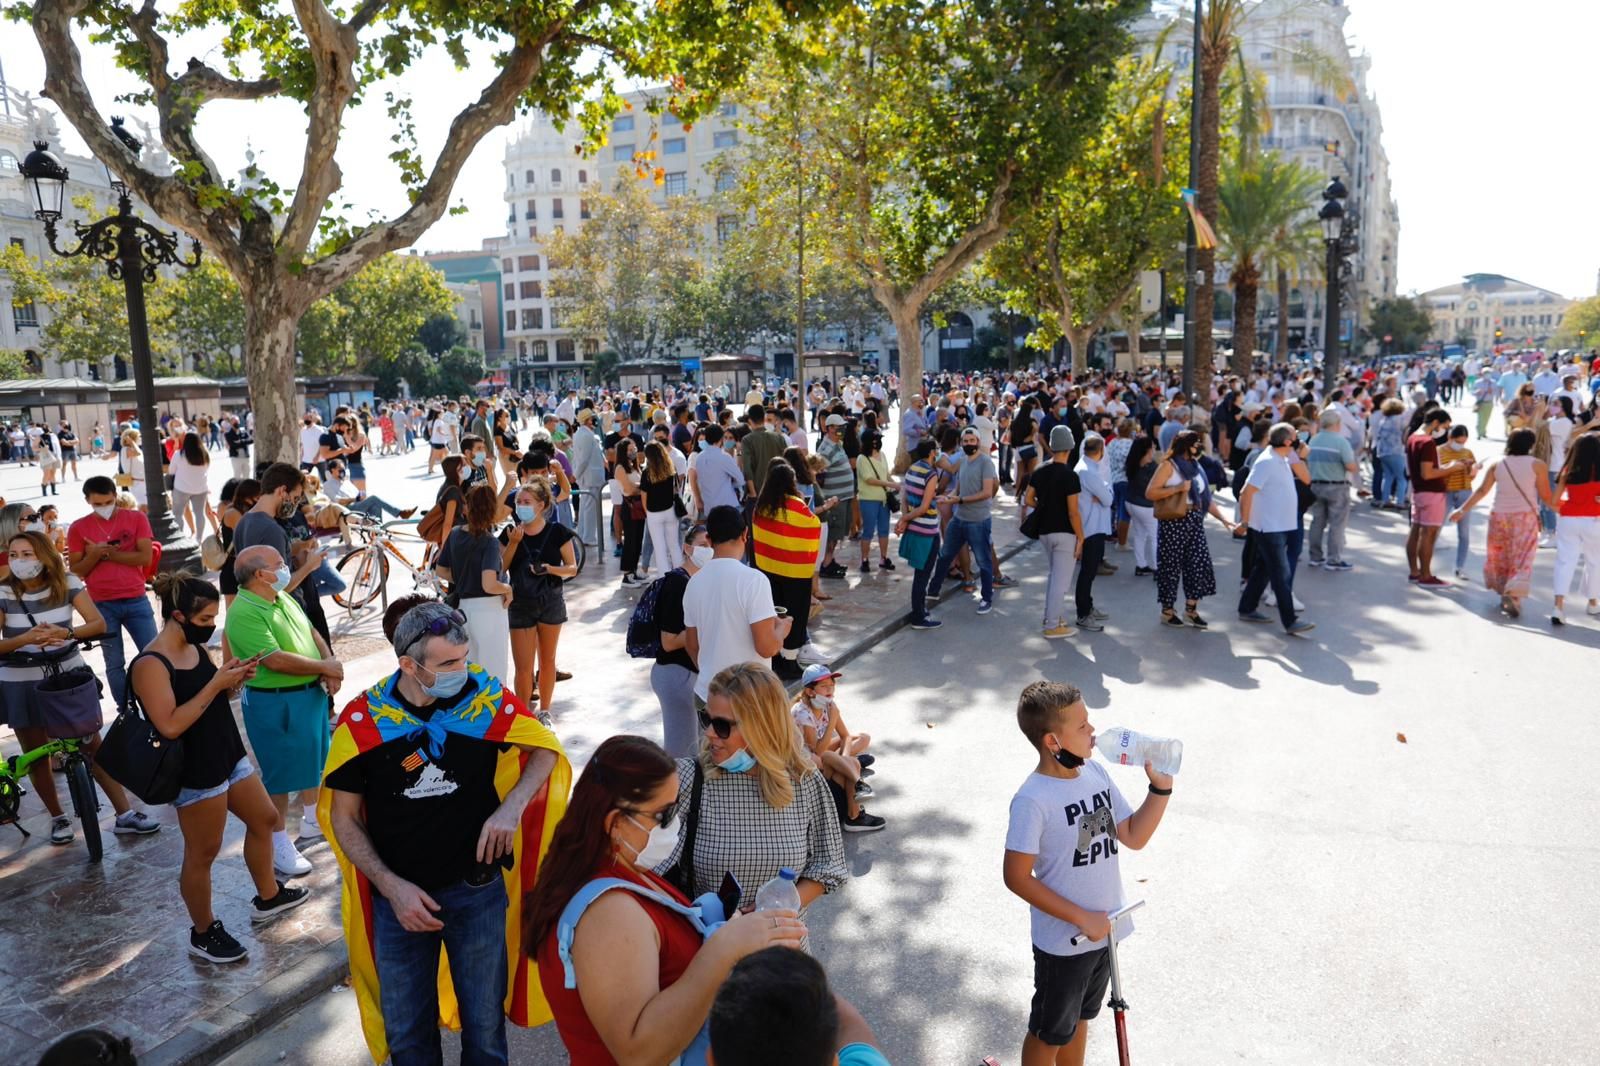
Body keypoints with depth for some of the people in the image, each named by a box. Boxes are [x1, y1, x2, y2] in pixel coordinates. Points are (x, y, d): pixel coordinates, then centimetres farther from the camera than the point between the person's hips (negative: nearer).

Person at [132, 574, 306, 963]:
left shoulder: (195, 648, 4)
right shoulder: (151, 665, -22)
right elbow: (170, 726, -27)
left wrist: (233, 681, -5)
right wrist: (215, 685, -26)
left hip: (229, 756, 9)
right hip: (195, 772, -9)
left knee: (264, 819, 21)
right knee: (202, 854, 6)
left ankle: (268, 897, 40)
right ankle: (204, 934, 25)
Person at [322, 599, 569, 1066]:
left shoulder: (484, 694, -15)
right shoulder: (363, 719, -14)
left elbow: (546, 749, -1)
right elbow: (343, 816, -3)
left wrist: (511, 807, -18)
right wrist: (392, 887, -13)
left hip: (478, 889, 0)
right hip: (400, 893, 1)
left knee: (485, 1023, 14)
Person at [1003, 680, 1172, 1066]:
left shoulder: (1096, 771, -5)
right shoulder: (1033, 801, -27)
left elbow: (1134, 837, 4)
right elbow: (1018, 877, -22)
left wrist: (1160, 788, -9)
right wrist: (1082, 918, -19)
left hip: (1102, 930, 6)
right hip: (1063, 943, -6)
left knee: (1078, 1019, 27)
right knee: (1049, 1034, 16)